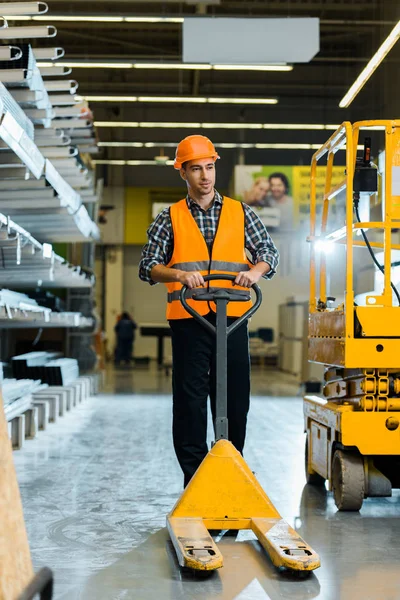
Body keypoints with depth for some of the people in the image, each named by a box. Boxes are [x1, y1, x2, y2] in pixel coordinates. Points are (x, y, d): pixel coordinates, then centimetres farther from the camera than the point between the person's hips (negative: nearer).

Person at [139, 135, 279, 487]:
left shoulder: (240, 213, 13)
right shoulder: (170, 219, 9)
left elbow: (270, 252, 11)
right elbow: (148, 267, 3)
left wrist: (255, 271, -11)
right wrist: (179, 274, -17)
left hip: (232, 317, 2)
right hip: (188, 319, -1)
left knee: (235, 397, 4)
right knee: (190, 398, -2)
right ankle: (193, 475, 5)